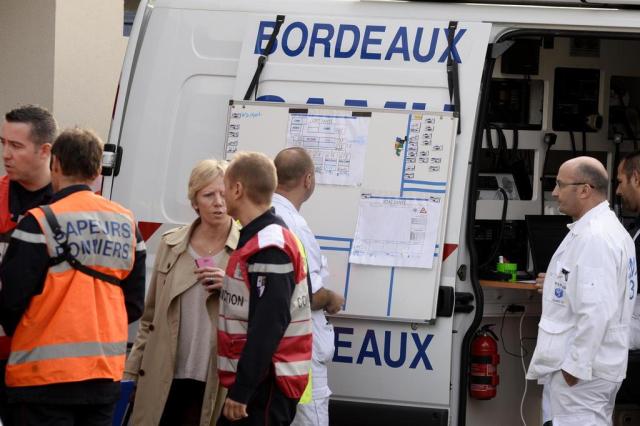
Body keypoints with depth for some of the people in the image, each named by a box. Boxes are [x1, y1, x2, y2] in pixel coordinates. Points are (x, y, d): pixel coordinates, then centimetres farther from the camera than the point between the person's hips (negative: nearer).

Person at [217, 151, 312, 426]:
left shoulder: (269, 249, -17)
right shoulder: (258, 239, 15)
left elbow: (268, 327, -23)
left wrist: (242, 391, -23)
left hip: (264, 387, -10)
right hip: (253, 382, 10)